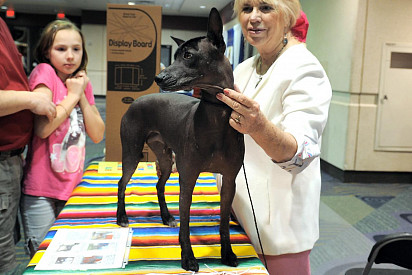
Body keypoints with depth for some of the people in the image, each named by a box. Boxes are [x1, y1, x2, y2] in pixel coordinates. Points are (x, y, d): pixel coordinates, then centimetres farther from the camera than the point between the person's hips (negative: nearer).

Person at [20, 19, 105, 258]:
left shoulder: (83, 83, 8)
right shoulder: (44, 72, -10)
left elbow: (97, 135, 2)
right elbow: (42, 128, -23)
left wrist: (82, 95, -6)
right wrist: (73, 95, -13)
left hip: (72, 184, 6)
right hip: (43, 190, -5)